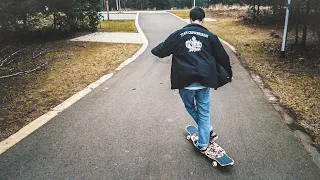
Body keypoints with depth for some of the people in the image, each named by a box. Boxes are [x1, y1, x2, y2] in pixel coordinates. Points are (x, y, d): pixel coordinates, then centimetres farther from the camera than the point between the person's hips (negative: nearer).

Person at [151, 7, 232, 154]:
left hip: (185, 81, -1)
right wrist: (229, 74, 30)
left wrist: (154, 50, 35)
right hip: (204, 80, 1)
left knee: (191, 108, 25)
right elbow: (223, 57, 14)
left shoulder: (179, 34, 4)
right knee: (204, 112, 14)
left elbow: (163, 49, 10)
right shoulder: (210, 36, 8)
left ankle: (209, 131, 28)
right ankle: (202, 144, 20)